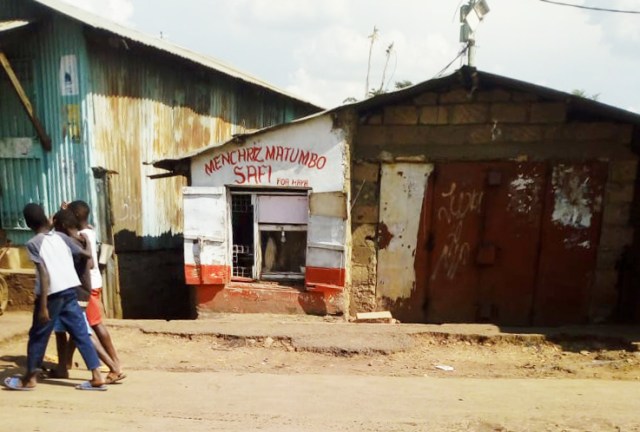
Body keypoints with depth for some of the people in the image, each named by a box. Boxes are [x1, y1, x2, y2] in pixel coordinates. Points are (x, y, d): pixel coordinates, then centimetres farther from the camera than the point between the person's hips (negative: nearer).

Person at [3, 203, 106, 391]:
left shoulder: (33, 243, -6)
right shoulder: (60, 237, 8)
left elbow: (45, 274, -15)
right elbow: (87, 254, 12)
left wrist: (43, 306, -14)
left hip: (52, 294, -5)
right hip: (70, 291, 5)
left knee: (38, 336, 15)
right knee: (81, 334, 6)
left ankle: (29, 379, 32)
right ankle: (97, 377, 6)